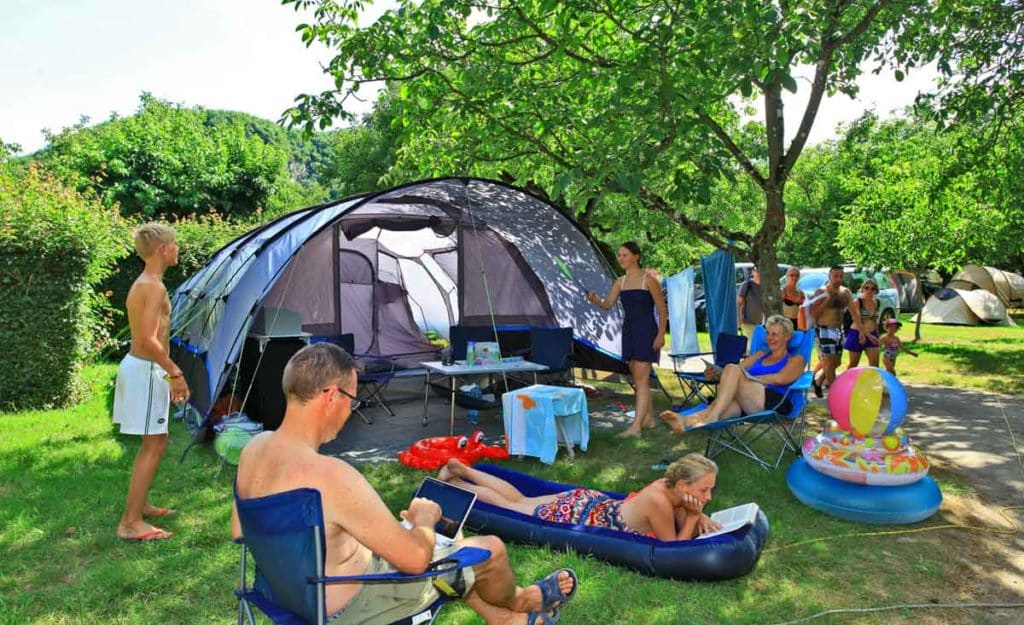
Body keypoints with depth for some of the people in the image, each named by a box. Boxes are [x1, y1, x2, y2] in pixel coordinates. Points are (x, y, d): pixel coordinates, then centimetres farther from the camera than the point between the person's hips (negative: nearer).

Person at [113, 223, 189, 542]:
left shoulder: (141, 284, 14)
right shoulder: (154, 287, -17)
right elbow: (149, 340, -25)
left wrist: (168, 372, 21)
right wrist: (176, 372, -19)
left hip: (138, 365, 10)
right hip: (146, 370, -10)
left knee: (153, 442, 19)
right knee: (154, 445, -5)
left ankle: (139, 504, 31)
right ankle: (130, 522, -1)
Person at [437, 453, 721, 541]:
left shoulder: (668, 484, -11)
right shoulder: (660, 501, -34)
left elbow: (680, 515, 8)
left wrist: (700, 516, -11)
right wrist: (694, 516, -25)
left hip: (586, 502, 7)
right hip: (572, 518, -7)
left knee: (518, 499, 25)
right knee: (506, 506, 14)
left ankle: (461, 469, 39)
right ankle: (451, 481, 33)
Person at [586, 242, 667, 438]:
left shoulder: (648, 280, -8)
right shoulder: (620, 282, 10)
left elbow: (662, 311, -6)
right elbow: (608, 304, 1)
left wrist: (661, 334, -13)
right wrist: (595, 299, -19)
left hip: (646, 330, -7)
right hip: (628, 330, 7)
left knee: (641, 378, -11)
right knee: (639, 378, 13)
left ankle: (635, 426, -13)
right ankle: (649, 418, 25)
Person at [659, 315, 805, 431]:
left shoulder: (796, 360, 17)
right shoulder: (760, 355, 34)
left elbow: (780, 379, -3)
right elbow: (739, 367, 19)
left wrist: (748, 378, -10)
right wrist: (717, 374, -2)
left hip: (776, 404, -4)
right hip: (746, 404, 4)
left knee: (732, 370, -28)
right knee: (729, 404, -35)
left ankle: (711, 418, -44)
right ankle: (685, 420, -63)